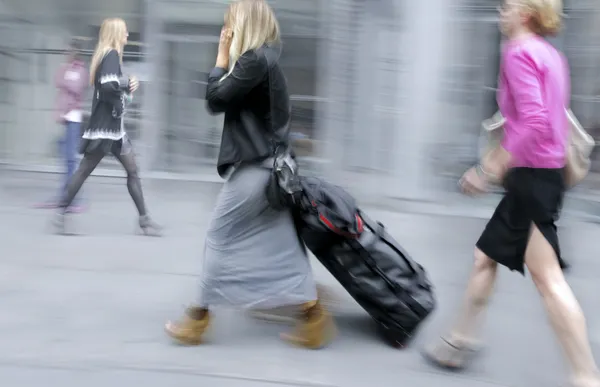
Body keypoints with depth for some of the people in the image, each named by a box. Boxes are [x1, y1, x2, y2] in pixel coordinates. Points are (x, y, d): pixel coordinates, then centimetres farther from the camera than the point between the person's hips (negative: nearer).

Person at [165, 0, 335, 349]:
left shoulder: (254, 60, -17)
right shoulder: (266, 59, 14)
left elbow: (215, 100, -12)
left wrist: (222, 57, -3)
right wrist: (228, 58, 11)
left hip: (253, 167, -10)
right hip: (268, 164, 10)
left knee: (221, 239, 2)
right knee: (280, 246, 10)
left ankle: (199, 319, 15)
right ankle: (315, 317, 14)